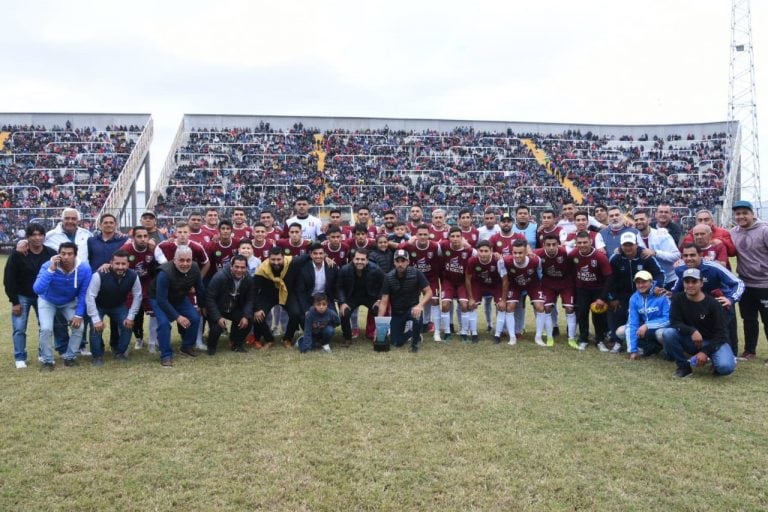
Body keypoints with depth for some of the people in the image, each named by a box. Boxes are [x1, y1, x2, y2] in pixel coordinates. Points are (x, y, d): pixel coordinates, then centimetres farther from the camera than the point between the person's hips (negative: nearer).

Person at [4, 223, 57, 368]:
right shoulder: (17, 254, -15)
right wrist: (14, 301, -12)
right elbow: (9, 279, -10)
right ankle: (20, 358, 10)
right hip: (22, 296, -1)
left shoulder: (51, 254, -11)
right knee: (19, 328, -2)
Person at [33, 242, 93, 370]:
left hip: (69, 302, 2)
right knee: (46, 329, -20)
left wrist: (79, 315, -18)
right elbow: (37, 290, -46)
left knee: (79, 326, -13)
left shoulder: (84, 269, -28)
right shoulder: (48, 266, -33)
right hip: (47, 301, -2)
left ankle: (70, 357, 8)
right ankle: (47, 361, 1)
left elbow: (83, 294, -15)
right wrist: (51, 270, -52)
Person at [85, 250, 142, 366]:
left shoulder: (133, 276, -26)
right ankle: (98, 355, 1)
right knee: (96, 327, -22)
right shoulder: (99, 275, -37)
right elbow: (90, 297, -32)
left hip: (118, 306, 3)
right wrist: (96, 319, -33)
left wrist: (130, 317, -18)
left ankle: (120, 352, 13)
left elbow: (137, 297, -14)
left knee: (128, 325, -11)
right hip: (98, 306, -3)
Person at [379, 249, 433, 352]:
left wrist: (420, 305, -36)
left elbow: (429, 292, -16)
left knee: (417, 316, -36)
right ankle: (409, 332, 31)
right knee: (397, 343, -3)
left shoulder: (416, 273, -17)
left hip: (412, 308, -2)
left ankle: (415, 341, -7)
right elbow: (384, 302, -14)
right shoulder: (388, 277, -14)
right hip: (397, 312, 2)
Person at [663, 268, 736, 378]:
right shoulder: (678, 299, -6)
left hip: (712, 341, -2)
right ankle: (684, 367, -7)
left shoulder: (713, 304, -14)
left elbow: (720, 333, -14)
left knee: (725, 367, -32)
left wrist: (705, 352, -23)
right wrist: (691, 331, -34)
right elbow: (674, 323, -16)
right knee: (668, 333, -28)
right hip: (690, 341, 3)